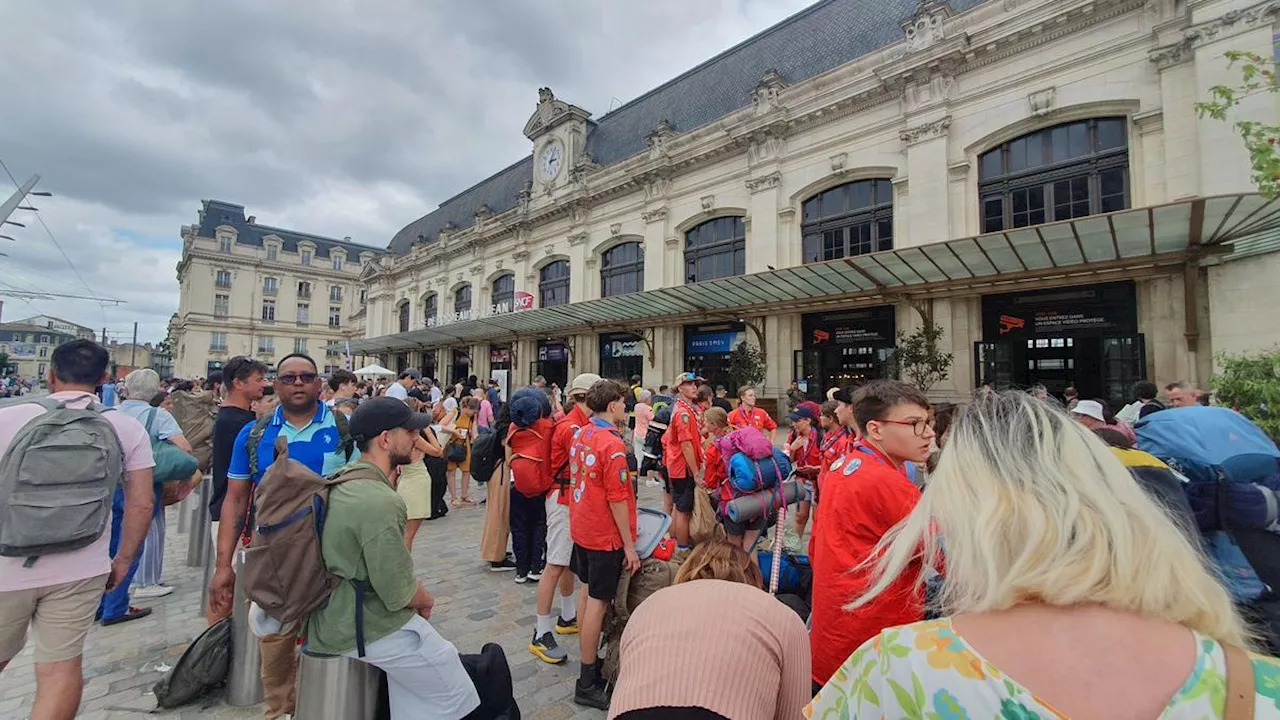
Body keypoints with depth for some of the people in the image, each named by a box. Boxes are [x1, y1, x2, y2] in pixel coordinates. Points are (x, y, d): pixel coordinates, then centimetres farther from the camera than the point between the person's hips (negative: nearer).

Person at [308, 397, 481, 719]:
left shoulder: (345, 479, 1)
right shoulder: (380, 502, -29)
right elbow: (401, 594, -24)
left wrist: (390, 483, 13)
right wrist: (426, 600, -3)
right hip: (371, 627, -10)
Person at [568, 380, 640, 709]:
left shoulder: (580, 436, 3)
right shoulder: (613, 445, -22)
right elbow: (617, 499, -22)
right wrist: (629, 546, -14)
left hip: (582, 529, 8)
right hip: (605, 536, -8)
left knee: (589, 594, 20)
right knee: (598, 602, 3)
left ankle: (588, 658, 37)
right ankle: (587, 683, 16)